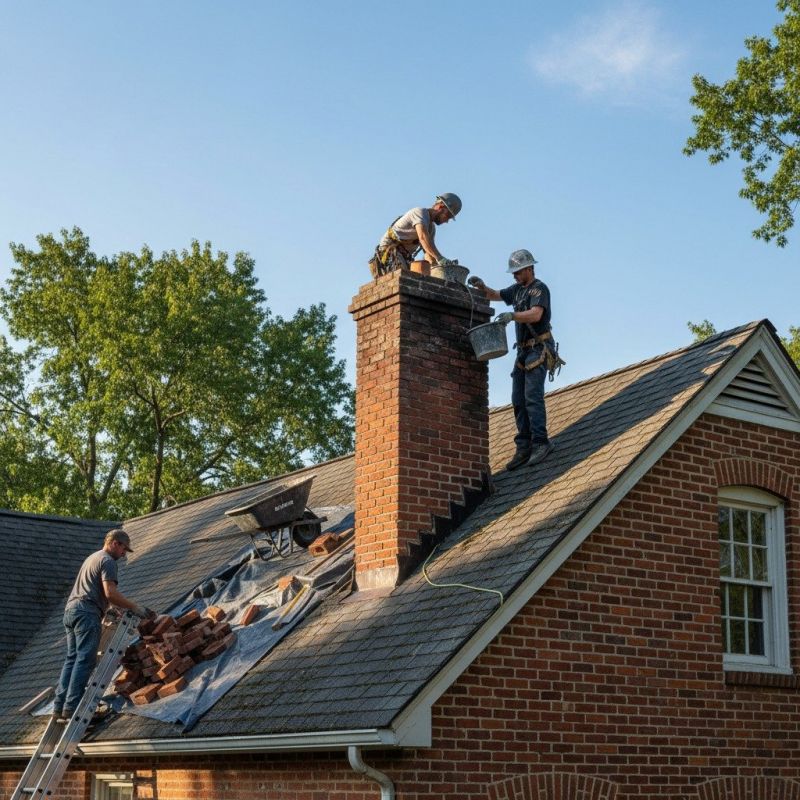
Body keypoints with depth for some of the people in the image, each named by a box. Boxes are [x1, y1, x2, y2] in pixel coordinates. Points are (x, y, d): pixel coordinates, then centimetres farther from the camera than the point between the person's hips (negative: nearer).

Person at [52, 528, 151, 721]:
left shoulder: (92, 558, 28)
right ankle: (71, 708, -18)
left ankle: (59, 707, 2)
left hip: (70, 610, 10)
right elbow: (111, 593, -14)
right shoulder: (108, 561, -3)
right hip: (87, 613, -10)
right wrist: (135, 607, -9)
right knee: (85, 660, -11)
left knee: (72, 658, 8)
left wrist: (116, 607, 30)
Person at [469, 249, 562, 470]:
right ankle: (524, 448, -1)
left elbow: (536, 314, -25)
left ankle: (541, 443, -21)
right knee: (518, 400, 1)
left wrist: (512, 315, -41)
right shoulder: (518, 289, 18)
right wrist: (481, 287, 7)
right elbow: (495, 295, 29)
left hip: (539, 348, -9)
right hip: (524, 351, 9)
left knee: (533, 396, -19)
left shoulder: (539, 288, -8)